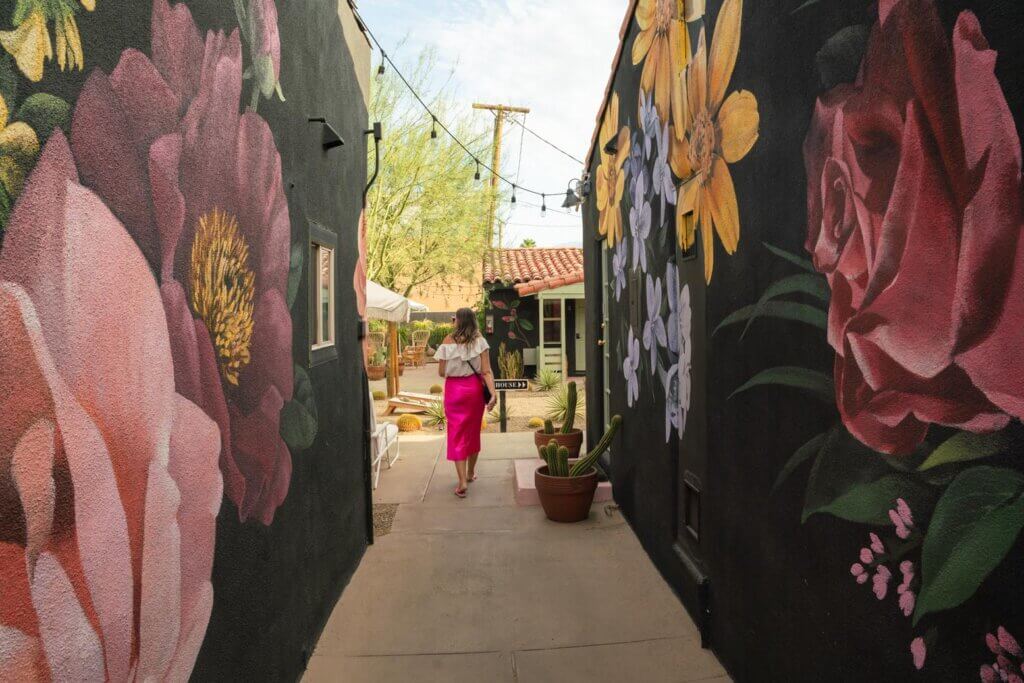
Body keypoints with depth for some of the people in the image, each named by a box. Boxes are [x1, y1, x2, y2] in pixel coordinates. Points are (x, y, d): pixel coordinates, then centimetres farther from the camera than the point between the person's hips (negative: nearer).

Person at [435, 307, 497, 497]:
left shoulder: (448, 341, -8)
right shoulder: (480, 341, -5)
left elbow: (441, 372, -4)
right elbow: (486, 371, -12)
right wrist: (493, 393, -14)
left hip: (454, 389, -2)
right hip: (474, 388, 2)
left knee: (457, 434, 2)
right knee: (473, 431, 18)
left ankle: (462, 481, -8)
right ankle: (470, 473, 34)